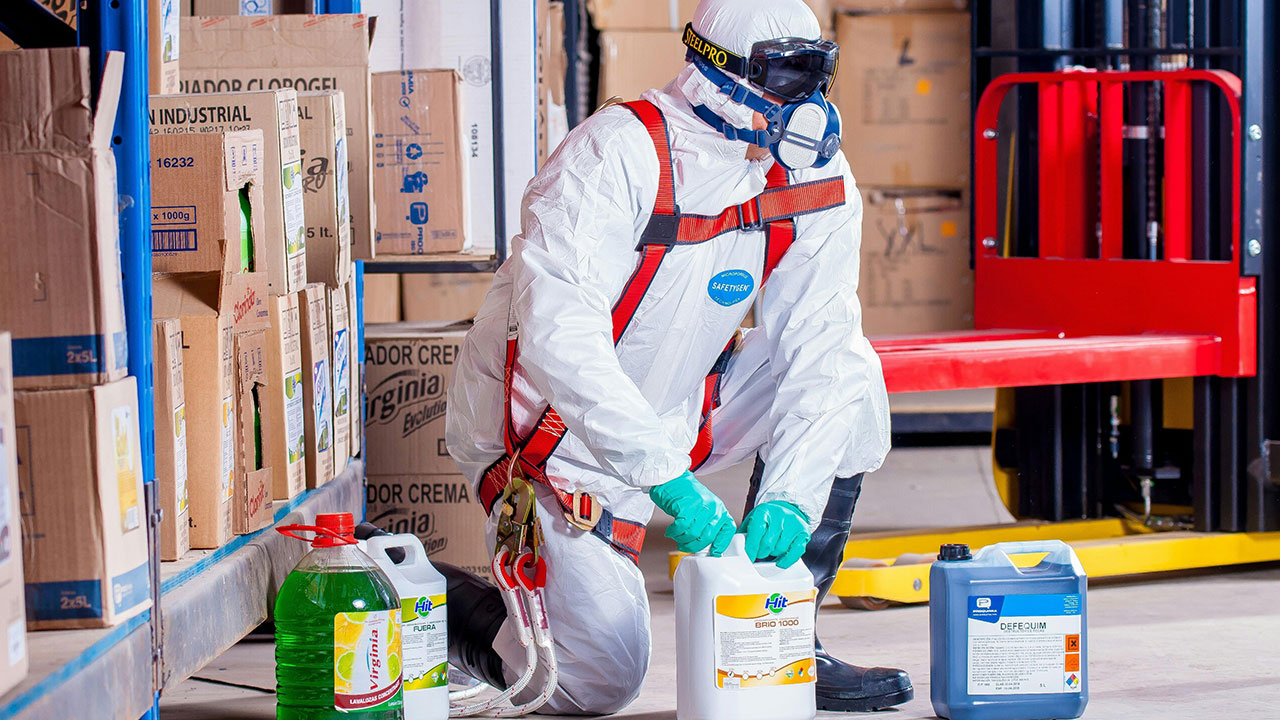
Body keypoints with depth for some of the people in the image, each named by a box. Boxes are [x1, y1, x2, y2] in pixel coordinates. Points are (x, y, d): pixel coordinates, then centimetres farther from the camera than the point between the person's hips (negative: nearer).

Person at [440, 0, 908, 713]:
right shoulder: (617, 155, -25)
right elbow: (558, 338, -34)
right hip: (554, 433, -6)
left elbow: (822, 348, -13)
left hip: (678, 409, 6)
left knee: (852, 377, -12)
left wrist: (789, 496, -28)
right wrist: (667, 477, -40)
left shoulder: (818, 181, -8)